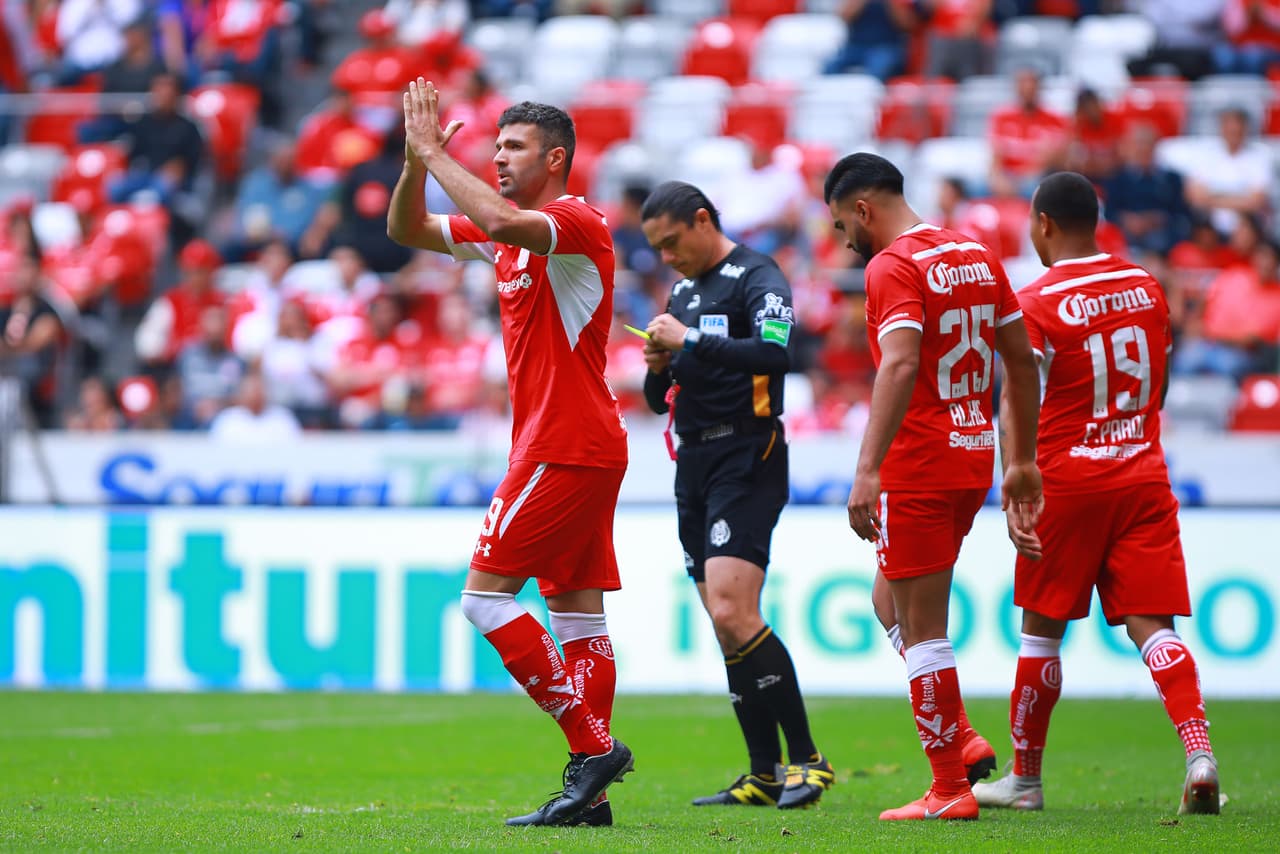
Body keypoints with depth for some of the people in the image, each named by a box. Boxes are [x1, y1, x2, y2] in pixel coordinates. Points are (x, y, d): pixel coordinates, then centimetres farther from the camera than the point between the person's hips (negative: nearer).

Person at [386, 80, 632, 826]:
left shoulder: (579, 223, -12)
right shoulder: (511, 234, 16)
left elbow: (498, 221, -32)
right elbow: (407, 230, 19)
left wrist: (433, 153, -22)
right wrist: (416, 161, 2)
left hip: (565, 448, -10)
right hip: (579, 448, 10)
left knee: (486, 593, -10)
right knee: (577, 612, 5)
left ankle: (592, 742, -12)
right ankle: (591, 789, 4)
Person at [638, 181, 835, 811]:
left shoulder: (756, 277, -5)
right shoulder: (682, 292, 21)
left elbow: (775, 352, -24)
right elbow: (661, 401, 24)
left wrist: (692, 341, -19)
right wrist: (658, 367, 2)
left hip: (746, 458, -9)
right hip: (693, 463, 9)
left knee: (732, 614, -19)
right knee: (726, 627, 4)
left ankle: (806, 759, -14)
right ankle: (765, 776, 6)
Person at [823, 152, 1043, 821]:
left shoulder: (892, 267, -12)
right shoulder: (977, 256, 13)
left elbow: (899, 366, -26)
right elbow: (1022, 360, 17)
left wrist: (867, 470, -30)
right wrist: (1022, 460, 22)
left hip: (917, 465, -9)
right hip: (974, 459, 9)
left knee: (922, 628, -2)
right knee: (892, 602, 22)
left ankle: (949, 789, -1)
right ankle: (960, 741, 11)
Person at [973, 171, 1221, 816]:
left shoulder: (1035, 303, -10)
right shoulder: (1145, 287, 8)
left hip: (1067, 478, -4)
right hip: (1143, 473, 4)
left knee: (1041, 629, 8)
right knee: (1152, 624, -1)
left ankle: (1024, 778, 18)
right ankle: (1199, 751, -23)